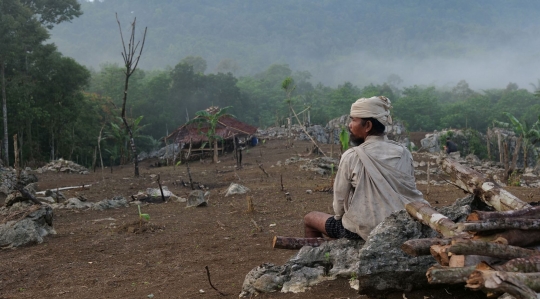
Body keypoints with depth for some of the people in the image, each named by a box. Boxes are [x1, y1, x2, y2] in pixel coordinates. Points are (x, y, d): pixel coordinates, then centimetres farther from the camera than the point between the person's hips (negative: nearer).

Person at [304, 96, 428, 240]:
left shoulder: (352, 157, -15)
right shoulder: (404, 153, -3)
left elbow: (340, 197, -7)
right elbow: (411, 194, 3)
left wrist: (339, 216, 12)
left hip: (363, 231, -5)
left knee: (309, 218, 18)